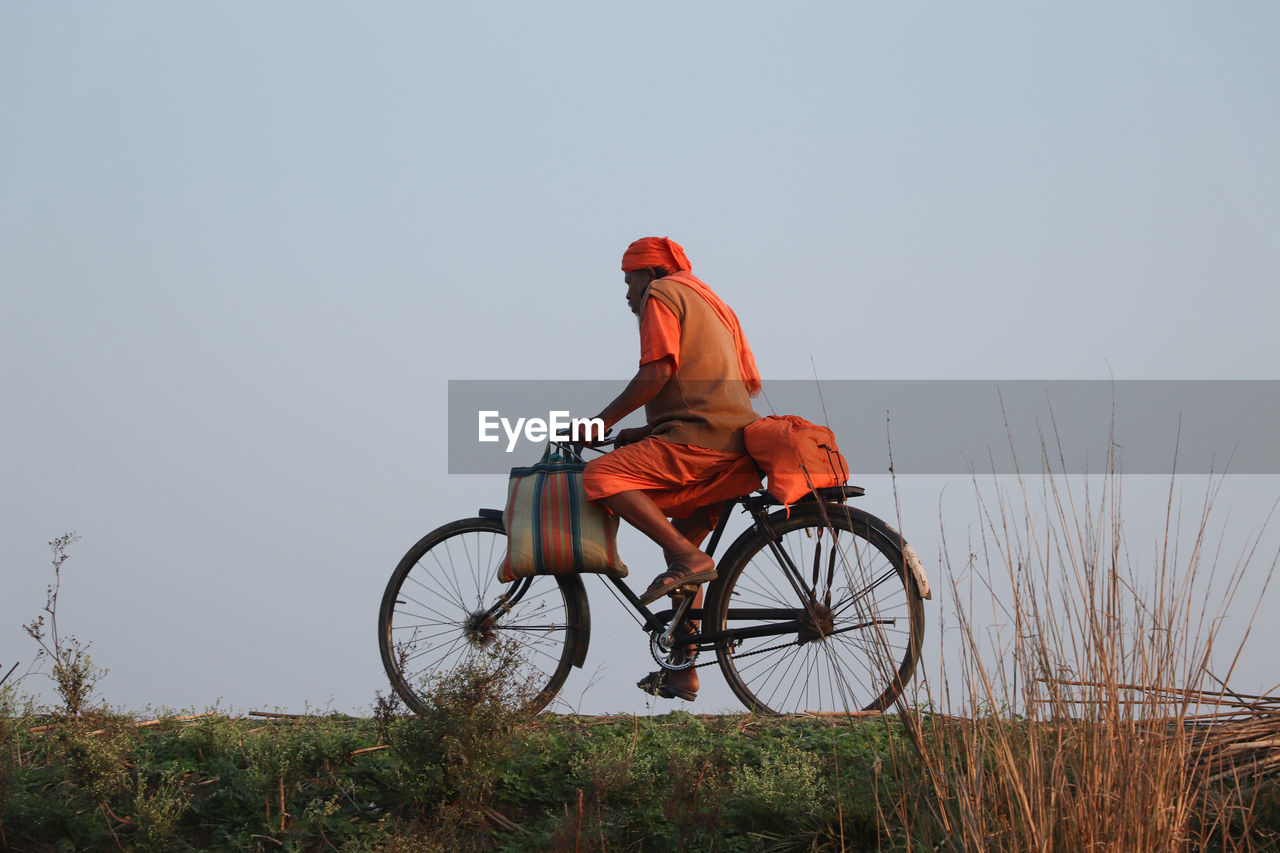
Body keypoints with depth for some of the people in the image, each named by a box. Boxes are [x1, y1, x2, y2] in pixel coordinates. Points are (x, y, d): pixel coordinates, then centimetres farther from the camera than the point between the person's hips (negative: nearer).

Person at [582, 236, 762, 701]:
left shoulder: (660, 295, 3)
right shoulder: (713, 305, 31)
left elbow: (657, 372, -12)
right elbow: (750, 384, 27)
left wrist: (601, 422, -7)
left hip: (696, 442, -10)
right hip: (735, 450, 10)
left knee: (601, 476, -15)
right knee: (682, 546, 19)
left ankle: (687, 559, -24)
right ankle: (683, 672, 19)